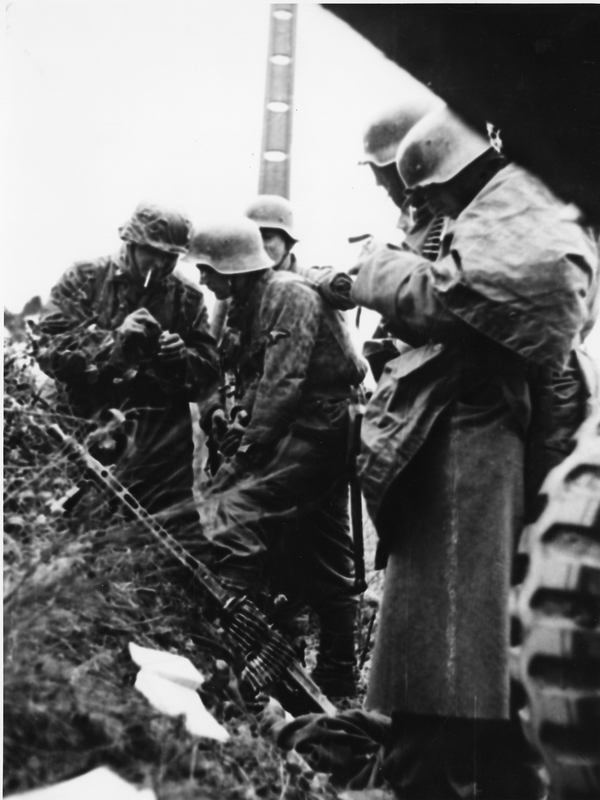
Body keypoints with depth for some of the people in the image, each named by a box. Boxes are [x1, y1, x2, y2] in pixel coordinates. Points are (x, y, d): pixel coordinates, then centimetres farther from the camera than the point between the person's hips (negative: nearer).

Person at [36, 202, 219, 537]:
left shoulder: (188, 298, 10)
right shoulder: (84, 280, 5)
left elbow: (209, 373, 11)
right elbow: (49, 350, -5)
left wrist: (181, 358, -10)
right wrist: (113, 339, -16)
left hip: (164, 441, 1)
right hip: (89, 427, -1)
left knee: (178, 531, -6)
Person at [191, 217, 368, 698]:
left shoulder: (290, 296, -12)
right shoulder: (246, 307, 16)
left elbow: (284, 382, -21)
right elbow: (253, 382, 16)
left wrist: (249, 444, -19)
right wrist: (234, 419, -3)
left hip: (315, 428, -10)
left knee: (240, 508, -25)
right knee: (325, 564, 13)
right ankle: (337, 679, 21)